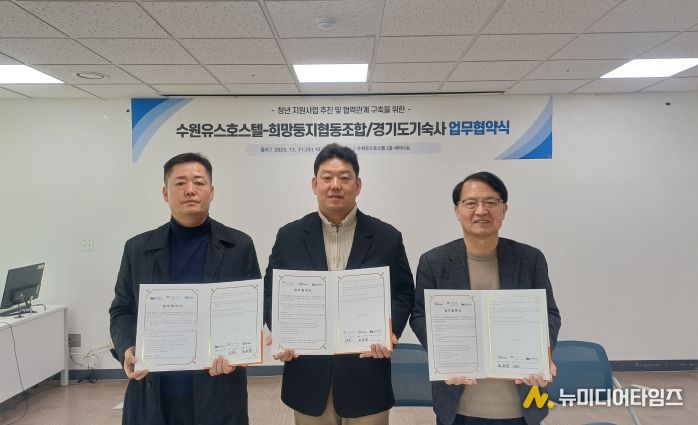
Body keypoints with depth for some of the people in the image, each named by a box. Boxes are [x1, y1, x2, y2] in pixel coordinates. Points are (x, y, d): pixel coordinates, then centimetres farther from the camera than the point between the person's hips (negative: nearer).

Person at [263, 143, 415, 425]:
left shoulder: (387, 237, 0)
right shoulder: (289, 236, 2)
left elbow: (403, 294, 3)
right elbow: (271, 292, 5)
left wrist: (390, 332, -14)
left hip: (366, 376, 0)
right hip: (308, 376, 1)